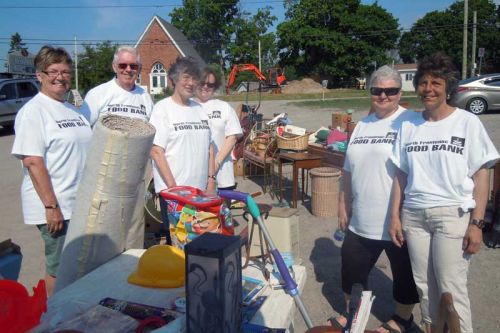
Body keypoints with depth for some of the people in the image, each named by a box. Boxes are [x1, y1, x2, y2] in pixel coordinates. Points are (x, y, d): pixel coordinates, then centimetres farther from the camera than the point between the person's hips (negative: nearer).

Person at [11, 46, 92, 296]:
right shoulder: (33, 111, -10)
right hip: (55, 207, -7)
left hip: (81, 204, 7)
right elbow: (32, 162, -16)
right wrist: (51, 206, -20)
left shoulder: (74, 110, 13)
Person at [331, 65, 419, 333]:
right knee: (351, 269, 19)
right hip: (361, 221, 6)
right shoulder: (362, 125, 9)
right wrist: (343, 205, 13)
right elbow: (348, 171, 13)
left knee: (404, 274, 15)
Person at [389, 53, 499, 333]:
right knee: (425, 285, 11)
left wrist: (477, 223, -9)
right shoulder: (409, 124, 7)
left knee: (451, 288, -2)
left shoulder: (468, 122, -2)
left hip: (453, 214, -3)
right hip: (413, 214, 3)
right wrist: (395, 216, 7)